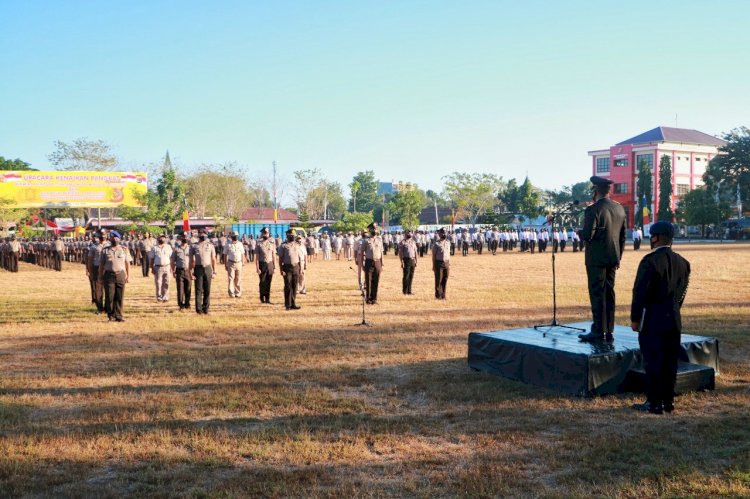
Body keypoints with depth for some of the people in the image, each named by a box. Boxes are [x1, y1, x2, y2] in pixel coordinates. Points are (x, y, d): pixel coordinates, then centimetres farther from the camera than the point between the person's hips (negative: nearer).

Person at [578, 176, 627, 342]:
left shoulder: (593, 210, -15)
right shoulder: (619, 208, 8)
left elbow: (587, 235, -20)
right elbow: (623, 236, 12)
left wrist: (580, 233, 2)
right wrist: (618, 257, 18)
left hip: (596, 259, -7)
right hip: (613, 258, 7)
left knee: (597, 294, -3)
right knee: (609, 293, 11)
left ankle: (598, 331, -1)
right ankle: (609, 331, 15)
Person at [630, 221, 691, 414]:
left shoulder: (650, 261, -15)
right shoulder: (683, 263, 7)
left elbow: (640, 292, -14)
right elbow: (682, 292, 13)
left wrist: (635, 318, -6)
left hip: (652, 319, -6)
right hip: (674, 319, 7)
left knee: (653, 362, 0)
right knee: (670, 362, 12)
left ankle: (654, 403, 5)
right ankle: (668, 401, 19)